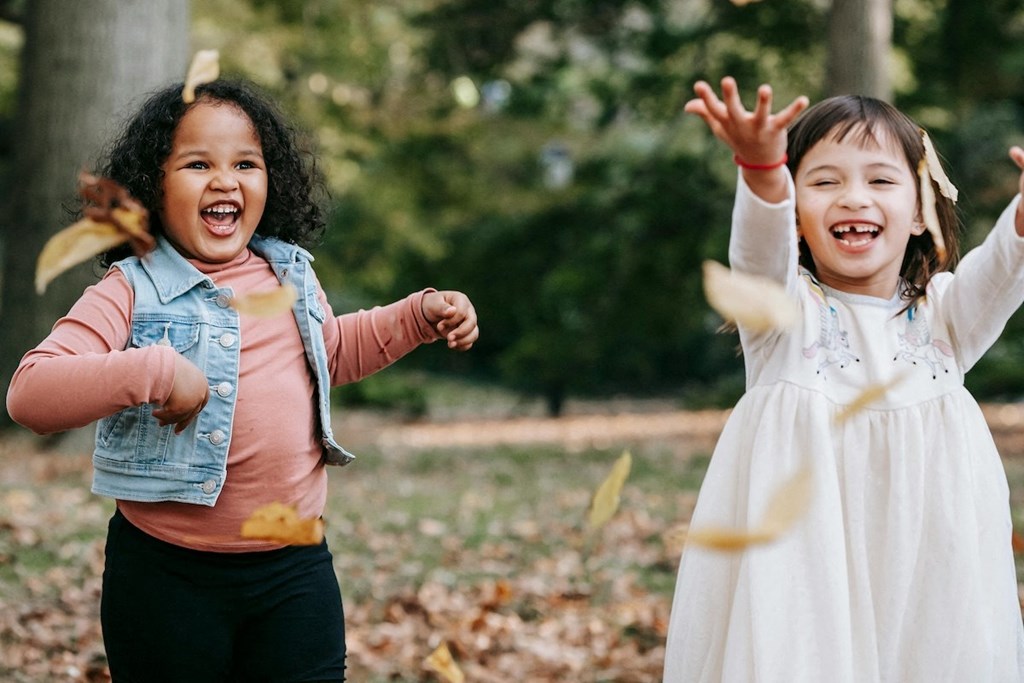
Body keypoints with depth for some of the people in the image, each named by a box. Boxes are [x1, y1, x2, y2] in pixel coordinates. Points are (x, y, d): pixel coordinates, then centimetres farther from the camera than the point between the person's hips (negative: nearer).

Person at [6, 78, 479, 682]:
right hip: (168, 577, -4)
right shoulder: (132, 293, -12)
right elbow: (30, 394, -24)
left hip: (295, 567, 4)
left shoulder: (291, 274, 7)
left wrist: (421, 315, 17)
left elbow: (331, 352, 28)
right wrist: (153, 371, -34)